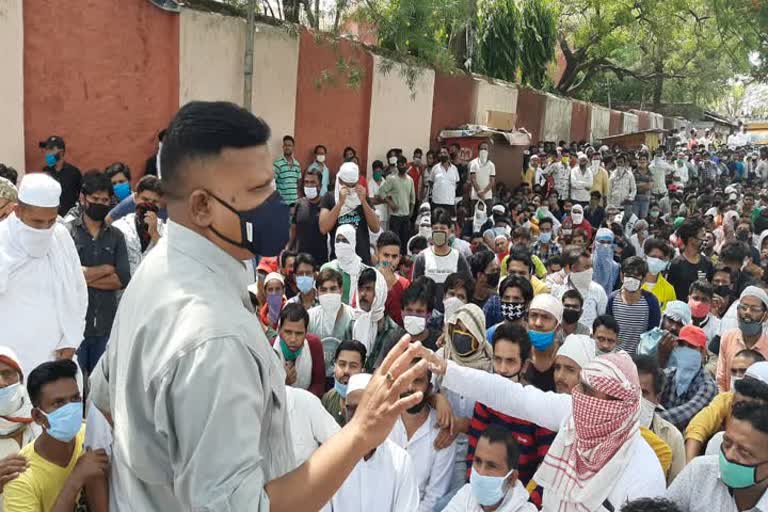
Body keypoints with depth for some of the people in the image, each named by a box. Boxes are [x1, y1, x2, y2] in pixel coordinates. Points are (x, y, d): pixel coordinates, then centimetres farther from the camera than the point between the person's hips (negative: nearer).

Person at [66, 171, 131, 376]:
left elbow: (123, 280, -3)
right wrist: (105, 269, -5)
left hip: (106, 323, 3)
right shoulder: (67, 232, -4)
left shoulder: (116, 236, 6)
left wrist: (85, 277, -10)